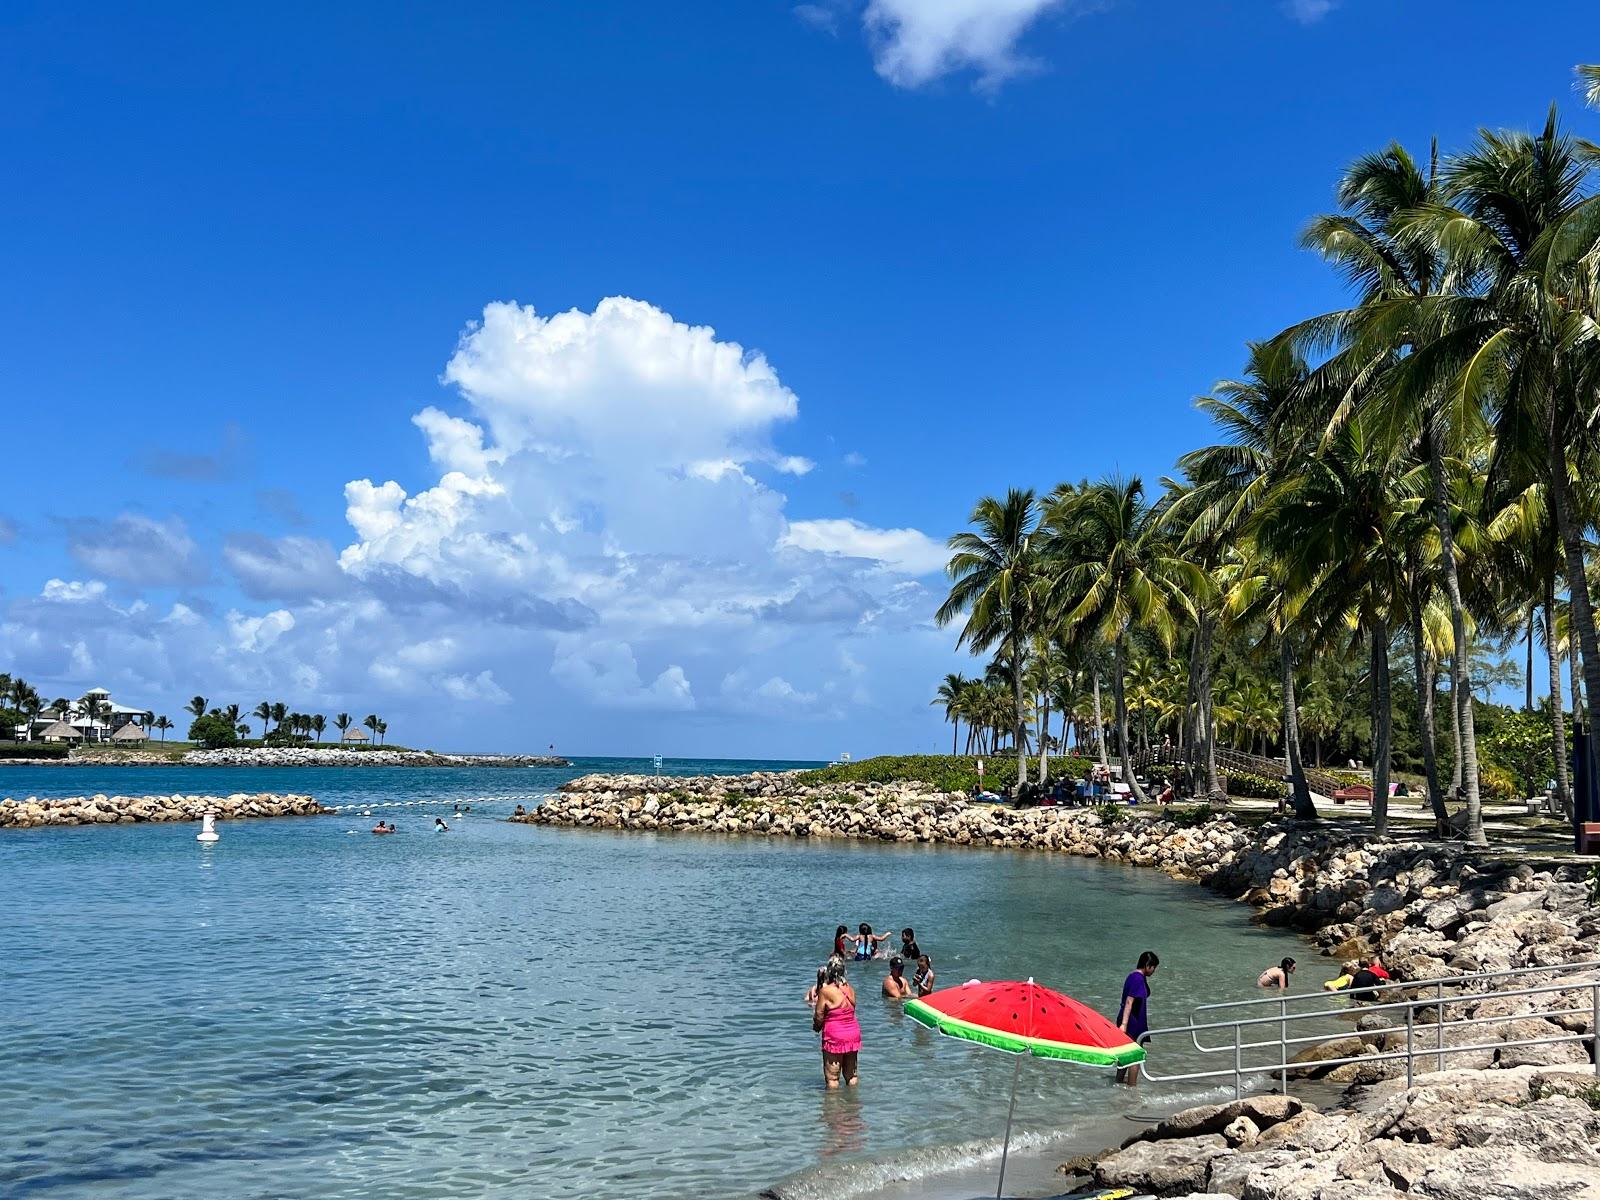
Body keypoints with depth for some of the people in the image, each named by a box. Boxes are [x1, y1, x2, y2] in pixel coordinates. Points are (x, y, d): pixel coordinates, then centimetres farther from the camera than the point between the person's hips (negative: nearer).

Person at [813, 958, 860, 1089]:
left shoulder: (825, 991, -14)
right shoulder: (850, 989, 2)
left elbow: (819, 1016, -10)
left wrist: (816, 1027, 10)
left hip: (834, 1037, -6)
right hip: (853, 1034, 6)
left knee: (832, 1077, 3)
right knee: (851, 1075, 17)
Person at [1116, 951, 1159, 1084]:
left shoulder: (1133, 976, 12)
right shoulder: (1138, 979, -18)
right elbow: (1129, 1002, -25)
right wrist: (1124, 1024, -31)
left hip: (1127, 1022, 10)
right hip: (1133, 1022, -10)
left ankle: (1119, 1080, 33)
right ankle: (1132, 1087, 1)